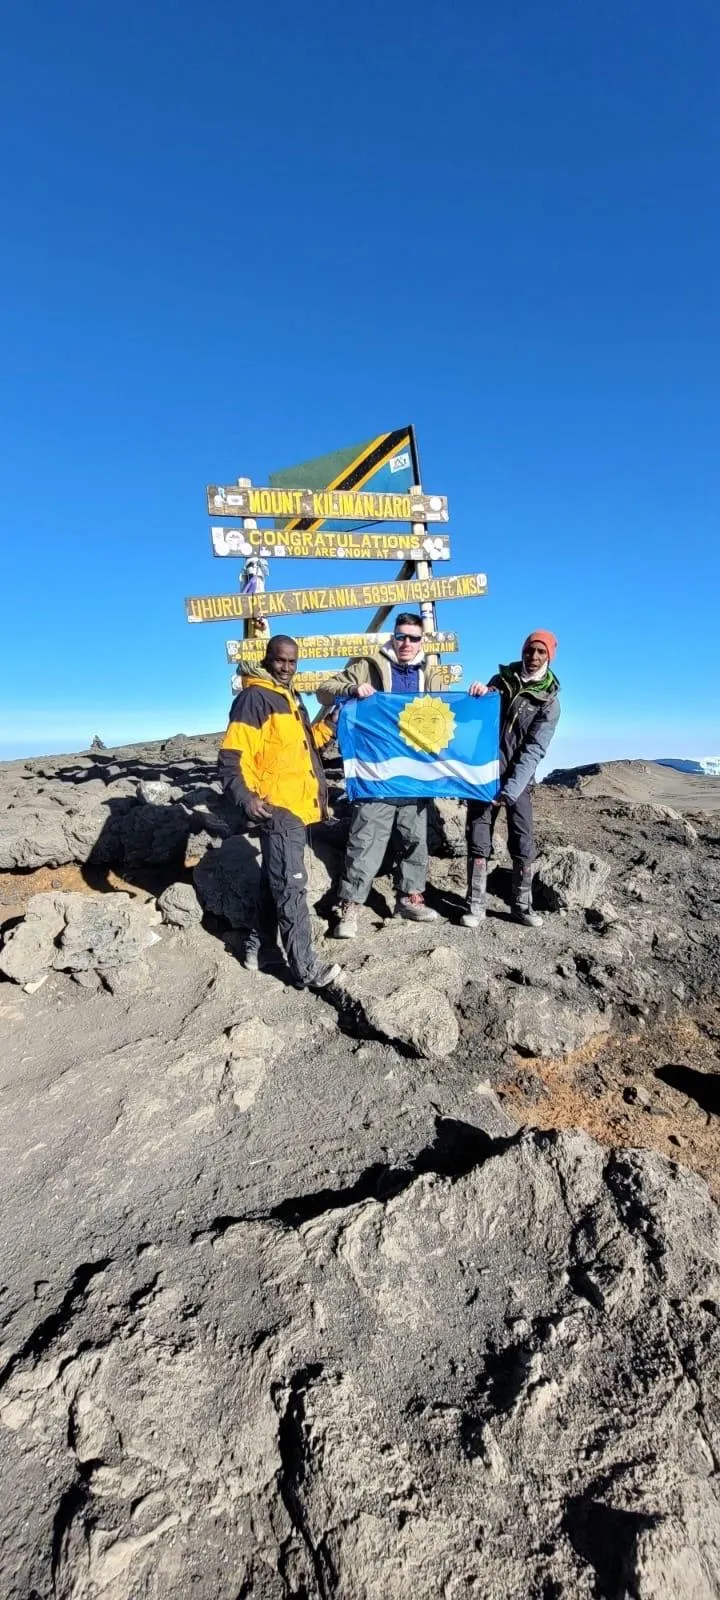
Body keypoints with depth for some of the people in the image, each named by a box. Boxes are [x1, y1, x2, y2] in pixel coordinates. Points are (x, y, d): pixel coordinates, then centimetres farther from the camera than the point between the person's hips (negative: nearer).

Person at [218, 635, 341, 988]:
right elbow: (232, 756, -21)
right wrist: (246, 796, -33)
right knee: (291, 885, -8)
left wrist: (327, 727, 13)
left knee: (275, 880, 16)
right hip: (277, 807, -10)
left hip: (295, 805, 10)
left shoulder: (289, 697, 18)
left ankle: (260, 948, 28)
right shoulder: (254, 697, -12)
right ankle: (305, 967, -3)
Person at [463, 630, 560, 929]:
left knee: (524, 843, -2)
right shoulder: (502, 678, 5)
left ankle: (522, 905, 13)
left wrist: (510, 790, -23)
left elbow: (533, 751, -12)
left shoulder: (548, 702, -3)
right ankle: (475, 906, 4)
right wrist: (481, 693, -12)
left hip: (519, 778, -1)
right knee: (478, 840, -2)